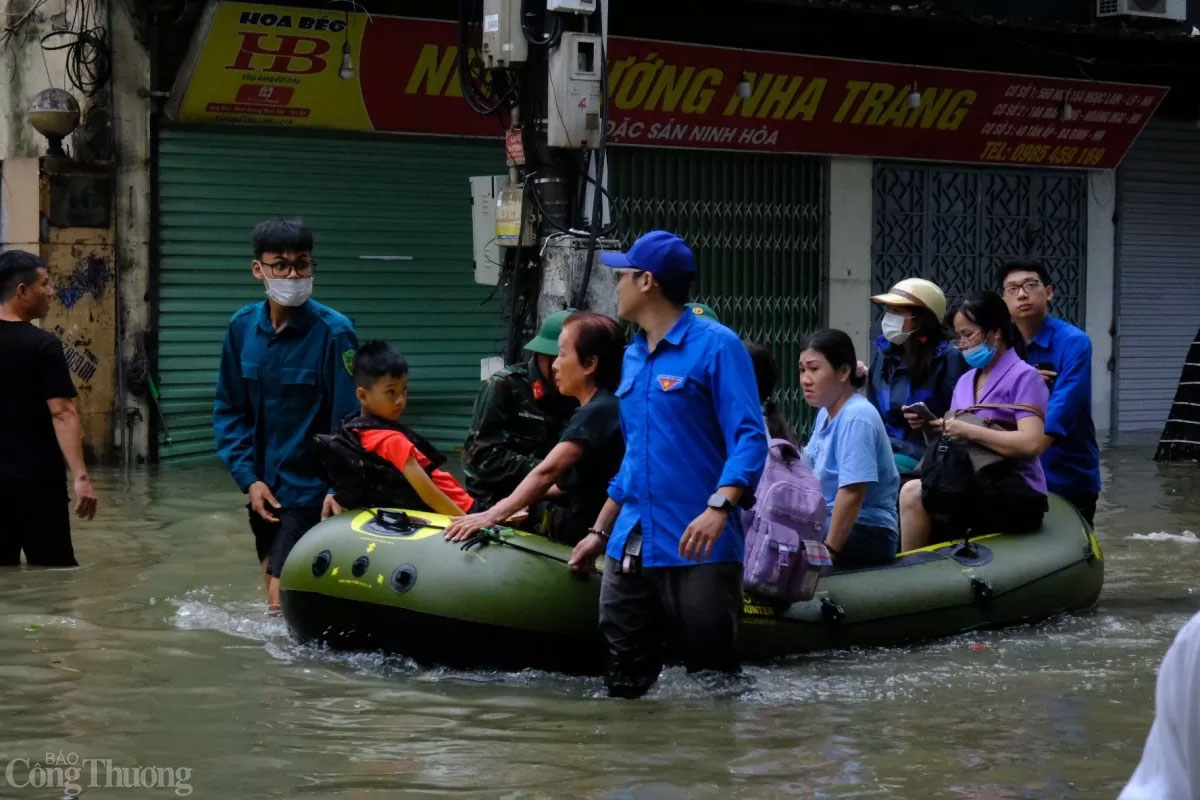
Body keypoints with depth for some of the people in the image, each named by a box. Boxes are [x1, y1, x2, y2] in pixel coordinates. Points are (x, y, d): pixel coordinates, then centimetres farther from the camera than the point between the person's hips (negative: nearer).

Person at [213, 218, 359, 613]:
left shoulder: (333, 332, -15)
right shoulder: (243, 326, 0)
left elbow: (349, 419, -14)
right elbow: (229, 409, 7)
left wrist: (339, 488, -20)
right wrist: (248, 477, -3)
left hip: (311, 488, -5)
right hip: (263, 487, 6)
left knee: (283, 597, -12)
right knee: (272, 577, 16)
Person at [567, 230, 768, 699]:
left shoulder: (715, 346, -5)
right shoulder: (632, 359, 19)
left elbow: (749, 439, -13)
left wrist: (719, 506, -28)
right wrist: (600, 533, 23)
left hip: (698, 550, -8)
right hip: (630, 550, 8)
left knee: (713, 684, -5)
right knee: (624, 686, 7)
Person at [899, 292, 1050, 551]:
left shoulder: (1023, 377, -3)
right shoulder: (965, 381, 21)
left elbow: (1031, 443, -17)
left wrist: (969, 431, -16)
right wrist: (932, 425, -4)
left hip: (1015, 495, -7)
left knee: (914, 495, -25)